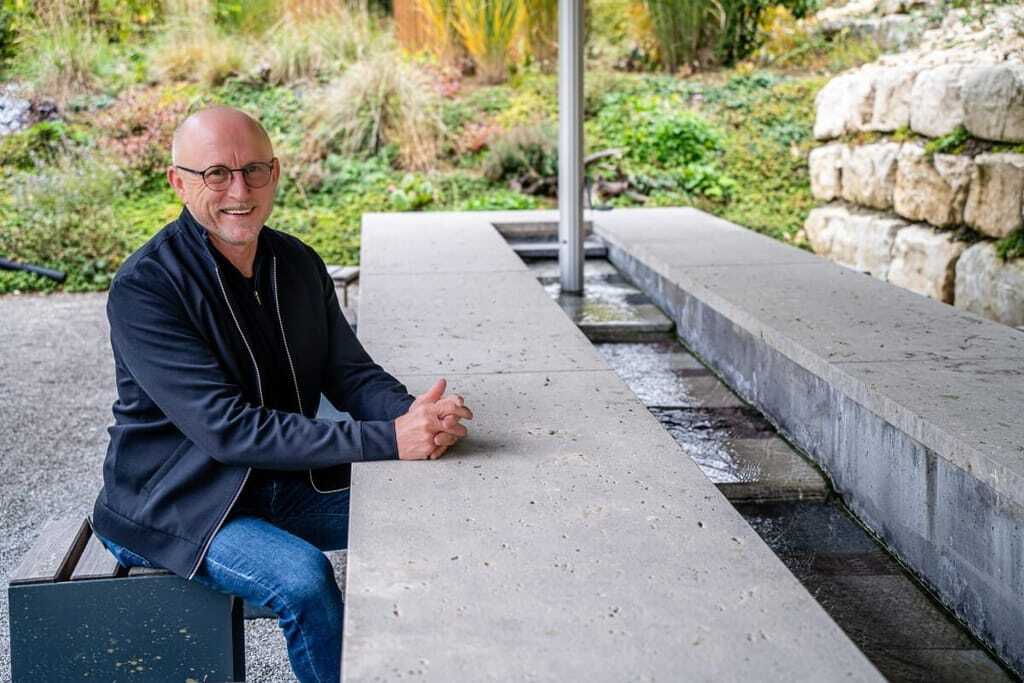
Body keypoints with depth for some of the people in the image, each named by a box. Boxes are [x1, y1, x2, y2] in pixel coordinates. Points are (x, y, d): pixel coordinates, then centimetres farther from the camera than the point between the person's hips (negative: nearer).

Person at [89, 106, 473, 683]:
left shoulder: (300, 264, 2)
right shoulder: (143, 289, -21)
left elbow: (351, 372, 3)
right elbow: (226, 428, -28)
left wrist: (415, 416, -23)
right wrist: (388, 440, -34)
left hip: (284, 482, 7)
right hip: (178, 505, -6)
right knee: (303, 578, -30)